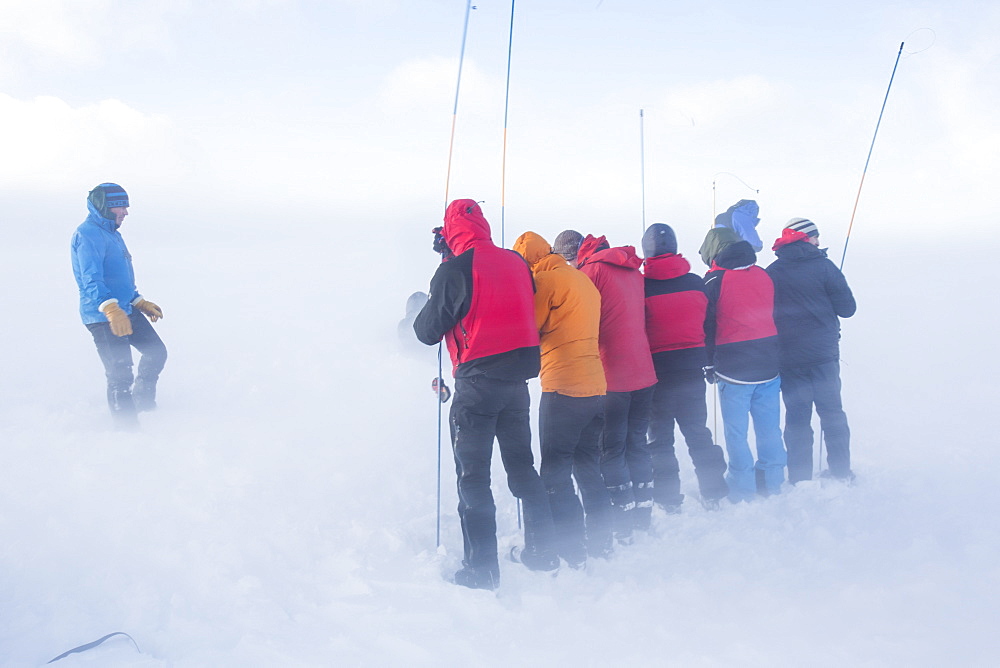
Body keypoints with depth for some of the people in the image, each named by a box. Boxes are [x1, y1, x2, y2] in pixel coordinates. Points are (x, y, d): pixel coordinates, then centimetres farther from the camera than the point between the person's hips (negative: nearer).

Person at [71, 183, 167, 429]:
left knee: (156, 352, 15)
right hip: (102, 317, -10)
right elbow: (91, 280, -27)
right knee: (120, 374, -8)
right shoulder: (88, 235, -14)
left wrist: (141, 303, 27)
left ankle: (144, 403, 33)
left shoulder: (112, 235, 18)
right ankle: (127, 426, 4)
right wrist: (111, 309, -38)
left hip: (126, 311, 10)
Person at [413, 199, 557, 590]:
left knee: (472, 474, 2)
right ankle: (542, 553, 23)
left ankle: (481, 568, 2)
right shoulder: (517, 262, 6)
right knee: (522, 465, 17)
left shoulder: (454, 270, -11)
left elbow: (428, 331, -5)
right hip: (519, 378, 6)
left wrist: (418, 315, 14)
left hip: (477, 381, -5)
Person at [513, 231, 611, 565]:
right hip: (596, 387, 8)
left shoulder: (546, 280, -8)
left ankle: (570, 552, -1)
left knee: (556, 474, -1)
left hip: (563, 389, -8)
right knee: (589, 468, 18)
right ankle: (600, 543, 24)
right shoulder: (583, 280, 18)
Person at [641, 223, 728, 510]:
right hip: (692, 368, 4)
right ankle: (713, 492, 17)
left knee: (660, 436, 7)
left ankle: (668, 497, 8)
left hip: (658, 370, -4)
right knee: (698, 432, 15)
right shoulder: (696, 283, 1)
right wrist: (708, 362, 18)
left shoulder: (642, 287, -12)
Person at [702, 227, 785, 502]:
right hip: (769, 365, 5)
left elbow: (707, 324, -5)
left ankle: (742, 489, 6)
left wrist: (709, 365, 3)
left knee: (736, 431, 3)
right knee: (769, 427, 12)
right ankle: (771, 482, 20)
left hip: (734, 368, -5)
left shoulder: (715, 279, -7)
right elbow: (777, 315, 14)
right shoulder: (764, 275, 7)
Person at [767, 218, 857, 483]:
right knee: (832, 413, 11)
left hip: (787, 358, 2)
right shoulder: (823, 267, -7)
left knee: (796, 417, 7)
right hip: (823, 354, -2)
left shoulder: (771, 272, 2)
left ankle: (799, 479, 6)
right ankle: (841, 473, 14)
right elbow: (847, 308, -4)